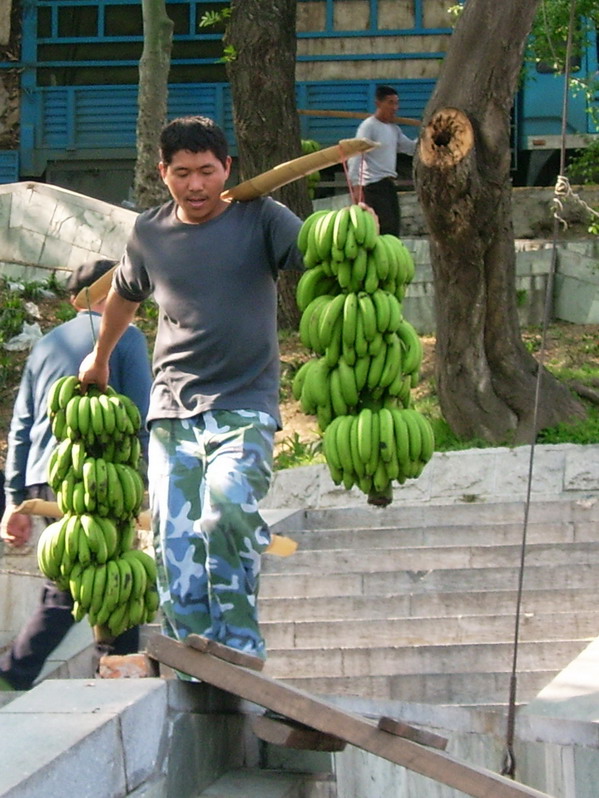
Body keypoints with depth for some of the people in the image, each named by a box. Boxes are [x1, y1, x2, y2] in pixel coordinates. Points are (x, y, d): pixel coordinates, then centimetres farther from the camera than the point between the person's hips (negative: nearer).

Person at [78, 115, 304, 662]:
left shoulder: (260, 218, -2)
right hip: (172, 411, 4)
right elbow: (124, 296, 29)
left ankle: (241, 650, -18)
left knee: (227, 510, -28)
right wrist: (100, 358, 43)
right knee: (175, 546, -3)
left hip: (244, 406, -4)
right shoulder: (150, 235, 9)